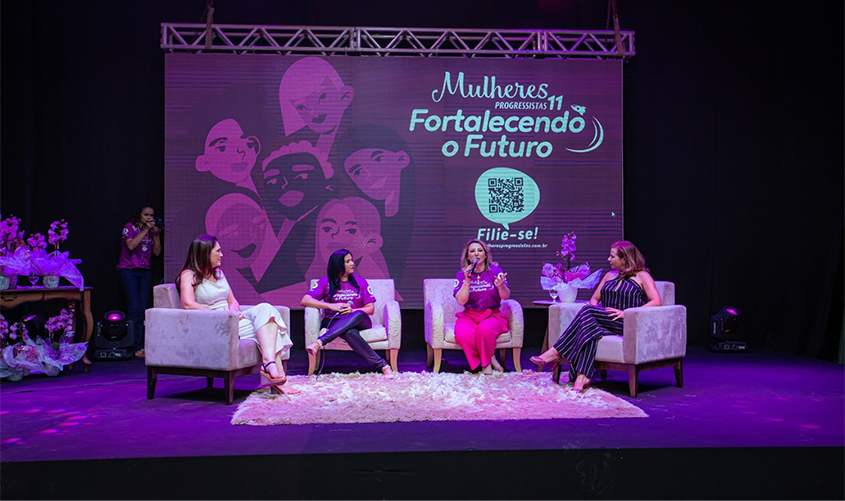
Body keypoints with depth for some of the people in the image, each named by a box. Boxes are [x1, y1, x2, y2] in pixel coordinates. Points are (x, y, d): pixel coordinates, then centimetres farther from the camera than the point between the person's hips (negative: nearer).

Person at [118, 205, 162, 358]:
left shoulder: (152, 230, 15)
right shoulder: (129, 227, 1)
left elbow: (157, 252, 8)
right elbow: (131, 245, -15)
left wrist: (156, 235, -4)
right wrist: (145, 230, -13)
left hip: (145, 271, 5)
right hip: (128, 270, -5)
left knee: (143, 309, -1)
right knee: (133, 309, -10)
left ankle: (140, 346, 0)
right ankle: (134, 347, -11)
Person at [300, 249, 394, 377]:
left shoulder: (360, 282, 11)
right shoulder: (326, 282, 5)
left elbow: (370, 308, 6)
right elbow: (305, 300, -6)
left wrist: (353, 311, -14)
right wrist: (331, 306, -17)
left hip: (359, 322, 2)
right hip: (333, 322, -2)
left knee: (359, 315, -37)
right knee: (350, 333, -39)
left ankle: (319, 342, -45)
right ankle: (382, 365, -41)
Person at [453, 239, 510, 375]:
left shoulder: (495, 271, 1)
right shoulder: (461, 274, 3)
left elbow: (505, 296, -11)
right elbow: (461, 301, -8)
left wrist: (501, 286, -34)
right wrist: (467, 280, -18)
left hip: (493, 315, -1)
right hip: (469, 316, 1)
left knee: (485, 329, -36)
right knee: (462, 335, -31)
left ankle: (485, 362, -7)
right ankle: (490, 359, -7)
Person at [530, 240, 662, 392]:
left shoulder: (642, 276, 4)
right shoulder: (609, 275, 24)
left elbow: (656, 301, -10)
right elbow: (594, 298, 27)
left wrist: (627, 313, -19)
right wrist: (595, 313, 2)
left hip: (628, 325, -5)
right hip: (607, 324, 5)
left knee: (587, 311, -26)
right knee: (589, 326, -32)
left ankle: (555, 353, -24)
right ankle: (582, 377, -44)